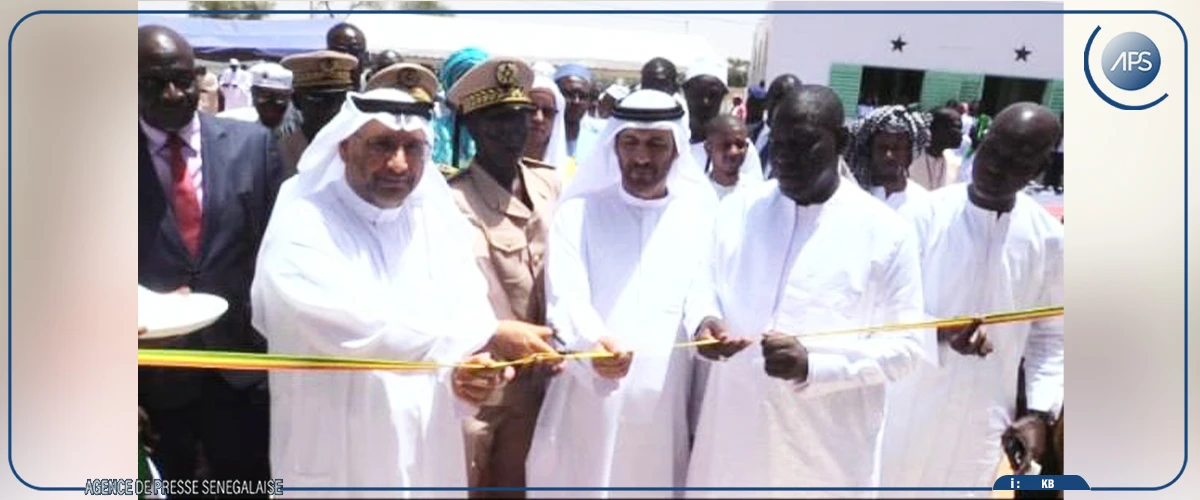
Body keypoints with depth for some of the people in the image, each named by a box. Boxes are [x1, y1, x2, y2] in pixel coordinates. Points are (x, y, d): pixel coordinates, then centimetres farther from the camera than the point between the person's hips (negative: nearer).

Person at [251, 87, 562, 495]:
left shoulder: (438, 220, 1)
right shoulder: (301, 226, -15)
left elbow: (469, 313, -2)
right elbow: (359, 328, -28)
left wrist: (474, 368, -24)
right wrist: (490, 337, -25)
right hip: (336, 460, -4)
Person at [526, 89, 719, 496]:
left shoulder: (700, 218, 7)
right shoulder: (578, 213, 3)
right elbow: (567, 298, -11)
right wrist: (594, 343, -31)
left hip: (670, 408, 1)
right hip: (589, 407, -1)